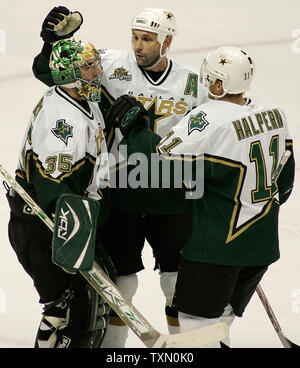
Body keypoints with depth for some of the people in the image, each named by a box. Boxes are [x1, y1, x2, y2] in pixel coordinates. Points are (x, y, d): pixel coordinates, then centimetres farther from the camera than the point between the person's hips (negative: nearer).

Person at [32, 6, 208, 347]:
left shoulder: (193, 85, 2)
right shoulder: (112, 66, -3)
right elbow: (49, 70, 0)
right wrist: (55, 40, -19)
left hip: (173, 198, 1)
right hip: (122, 194, -1)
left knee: (181, 283, 7)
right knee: (120, 280, 5)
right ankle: (111, 343, 21)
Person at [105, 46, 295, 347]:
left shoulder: (209, 119, -21)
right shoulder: (274, 114, 3)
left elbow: (162, 161, -21)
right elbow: (284, 178, 14)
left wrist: (132, 127, -7)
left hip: (219, 242, -8)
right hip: (263, 242, 8)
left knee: (196, 316, 3)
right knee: (219, 318, 20)